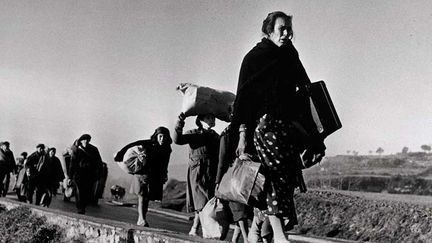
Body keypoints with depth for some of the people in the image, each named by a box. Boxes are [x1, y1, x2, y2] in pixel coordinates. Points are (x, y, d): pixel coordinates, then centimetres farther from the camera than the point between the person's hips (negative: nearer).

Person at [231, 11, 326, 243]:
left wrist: (314, 141, 13)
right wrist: (242, 133, -15)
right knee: (277, 177, -17)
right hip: (265, 125, -6)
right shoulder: (255, 57, 4)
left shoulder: (290, 59, 19)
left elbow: (302, 100, 19)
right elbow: (243, 96, -3)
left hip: (290, 128, 6)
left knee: (286, 180, -2)